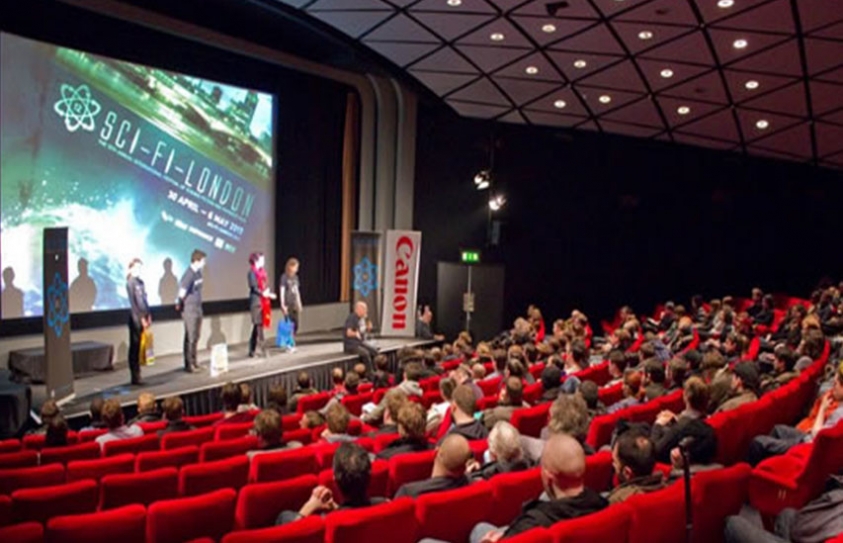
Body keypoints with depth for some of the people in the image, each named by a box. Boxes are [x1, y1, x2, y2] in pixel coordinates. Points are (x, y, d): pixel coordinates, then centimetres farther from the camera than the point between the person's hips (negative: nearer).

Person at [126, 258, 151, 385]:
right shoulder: (130, 283, -8)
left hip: (143, 316, 7)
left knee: (138, 347, 10)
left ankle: (137, 376, 16)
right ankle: (135, 377, 3)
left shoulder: (141, 282, 14)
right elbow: (133, 303, -12)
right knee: (134, 346, -1)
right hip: (136, 317, -7)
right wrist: (141, 318, -14)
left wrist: (148, 316, 10)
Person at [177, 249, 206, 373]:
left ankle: (194, 361, 27)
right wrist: (179, 303, -11)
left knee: (196, 336, 16)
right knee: (190, 338, -2)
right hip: (189, 309, -8)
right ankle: (188, 364, 6)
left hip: (198, 308, 8)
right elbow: (182, 290, -23)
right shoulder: (189, 274, -19)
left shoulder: (198, 272, 8)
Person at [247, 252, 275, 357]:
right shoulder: (252, 272, -9)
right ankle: (263, 350, -6)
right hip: (256, 302, -9)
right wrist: (263, 293, -27)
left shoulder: (262, 272, 15)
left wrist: (270, 293, -2)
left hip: (263, 301, 9)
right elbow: (254, 287, -17)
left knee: (257, 326, 10)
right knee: (258, 325, -8)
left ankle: (252, 351, 17)